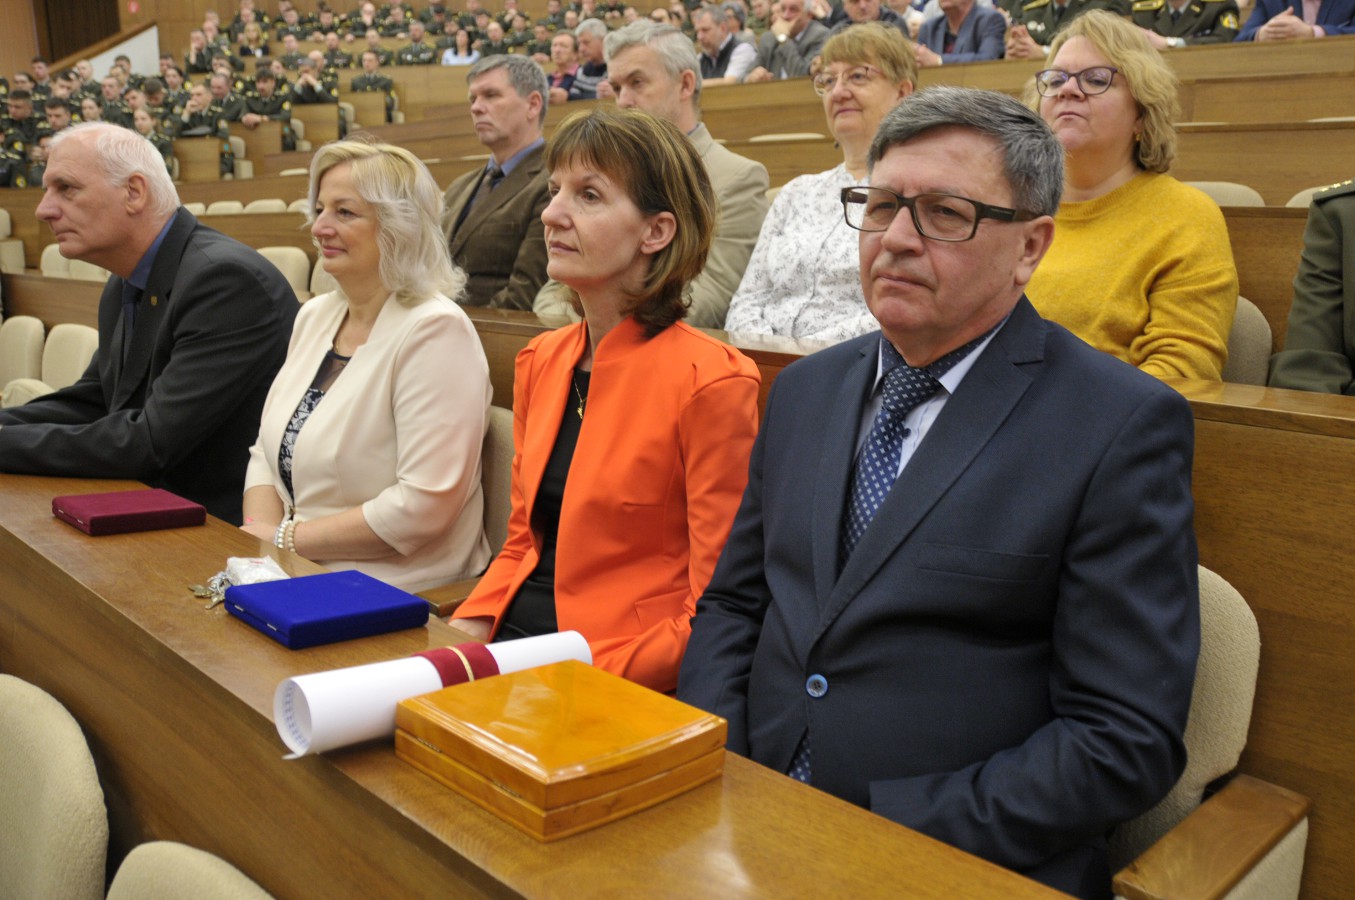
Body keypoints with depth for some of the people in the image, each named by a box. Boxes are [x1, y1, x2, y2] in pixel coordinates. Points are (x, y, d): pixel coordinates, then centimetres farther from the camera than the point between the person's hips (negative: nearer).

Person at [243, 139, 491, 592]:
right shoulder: (315, 315, 12)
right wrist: (260, 541, -6)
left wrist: (287, 538, -14)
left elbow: (424, 504, -22)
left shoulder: (435, 331, -15)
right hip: (298, 578, 7)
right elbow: (267, 452, 14)